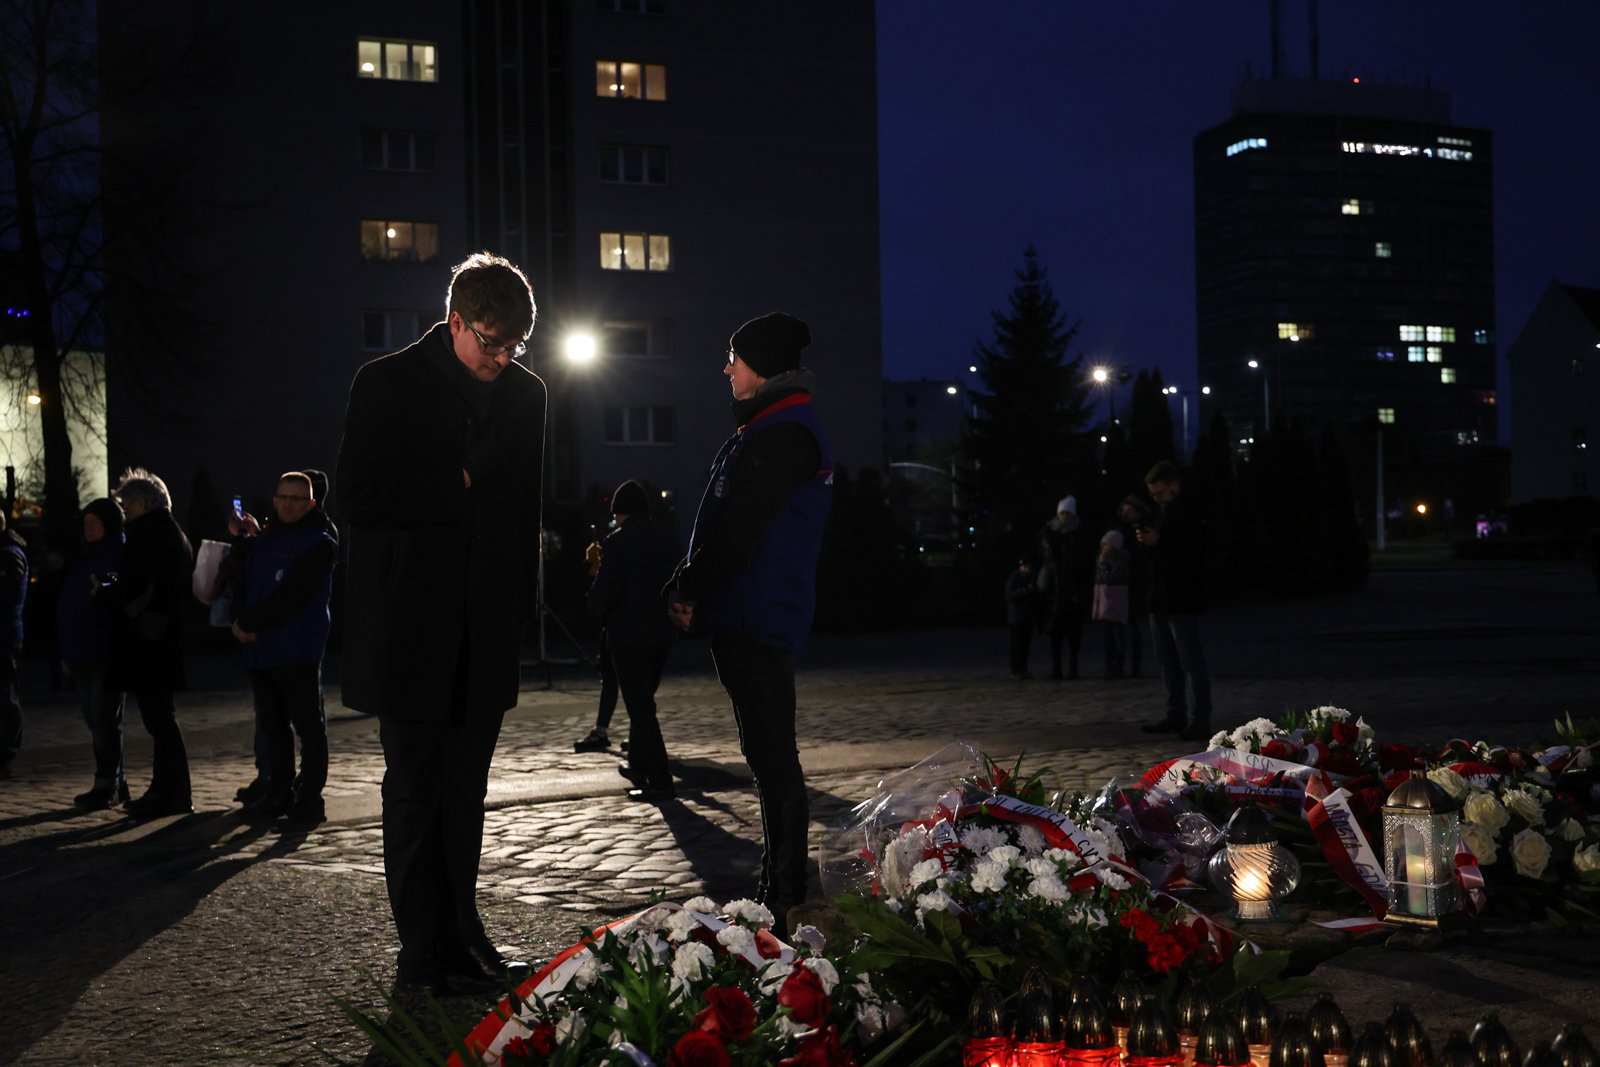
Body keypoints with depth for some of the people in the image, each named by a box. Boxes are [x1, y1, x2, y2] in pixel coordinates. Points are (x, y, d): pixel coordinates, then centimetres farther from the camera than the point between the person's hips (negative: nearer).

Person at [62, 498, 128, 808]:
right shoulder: (85, 557, 18)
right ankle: (115, 784, 16)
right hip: (82, 653, 8)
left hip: (107, 653, -8)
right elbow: (68, 604, 19)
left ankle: (106, 785, -2)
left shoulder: (123, 556, -6)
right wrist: (67, 650, 16)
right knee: (95, 719, 10)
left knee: (104, 718, -6)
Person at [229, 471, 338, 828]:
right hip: (259, 651, 7)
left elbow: (289, 598, -13)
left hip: (298, 652, -7)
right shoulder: (261, 541, 17)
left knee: (309, 726, -3)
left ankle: (309, 800, 0)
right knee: (272, 726, 13)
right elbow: (242, 586, 14)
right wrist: (240, 607, -8)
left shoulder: (318, 544, -5)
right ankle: (279, 794, 22)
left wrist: (247, 623, -11)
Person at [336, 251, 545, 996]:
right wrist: (457, 487, -12)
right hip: (411, 628, -4)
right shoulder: (388, 383, -3)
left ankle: (460, 942, 18)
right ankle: (424, 955, 6)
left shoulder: (524, 392, 10)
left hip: (485, 630, 4)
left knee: (464, 792, 10)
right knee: (414, 789, 0)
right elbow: (359, 495, -11)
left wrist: (519, 603, 11)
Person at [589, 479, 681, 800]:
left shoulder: (618, 541, -10)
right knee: (643, 703, 23)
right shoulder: (668, 541, 7)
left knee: (639, 709, -5)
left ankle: (659, 781, -10)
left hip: (628, 637, -6)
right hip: (663, 634, 6)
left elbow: (602, 596, -15)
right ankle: (638, 765, 34)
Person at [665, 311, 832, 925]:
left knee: (772, 760, -8)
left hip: (755, 620, -11)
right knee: (770, 758, 15)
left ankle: (784, 900, -4)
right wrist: (695, 591, 11)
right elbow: (731, 523, 21)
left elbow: (737, 532, -20)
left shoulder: (780, 434, -15)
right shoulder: (784, 427, 20)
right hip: (760, 620, 11)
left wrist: (687, 587, -7)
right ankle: (781, 892, 24)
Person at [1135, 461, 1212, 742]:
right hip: (1161, 601, 10)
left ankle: (1201, 721, -6)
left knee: (1192, 661, -8)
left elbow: (1192, 555, -20)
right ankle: (1176, 716, 20)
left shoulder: (1190, 515, -12)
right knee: (1168, 663, 13)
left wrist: (1158, 542, -21)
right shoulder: (1166, 512, 17)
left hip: (1182, 603, -10)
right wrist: (1146, 541, 3)